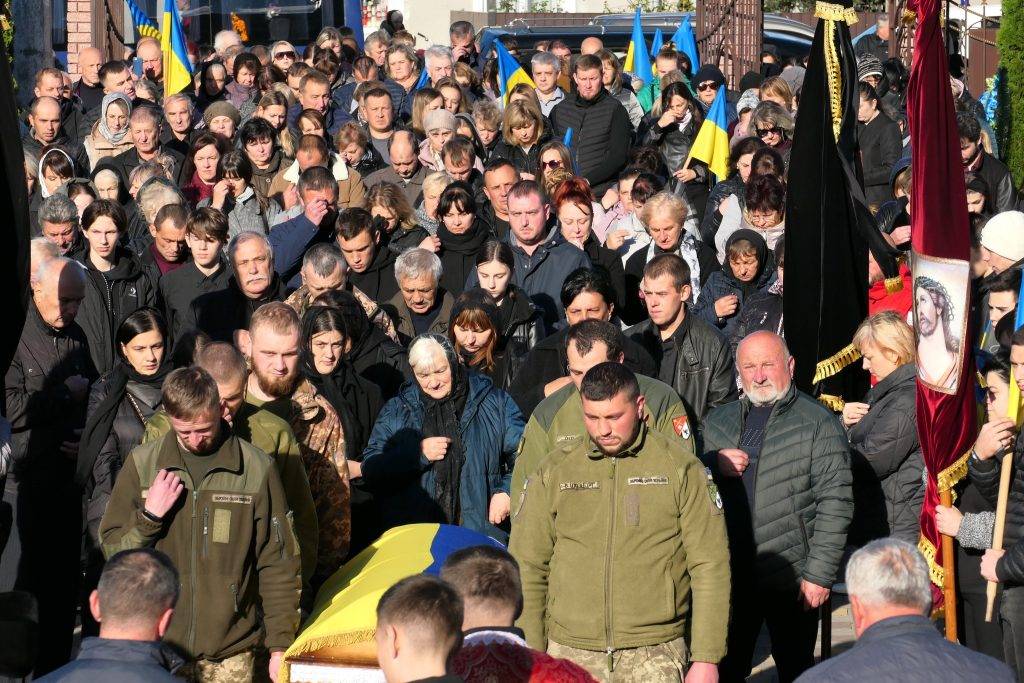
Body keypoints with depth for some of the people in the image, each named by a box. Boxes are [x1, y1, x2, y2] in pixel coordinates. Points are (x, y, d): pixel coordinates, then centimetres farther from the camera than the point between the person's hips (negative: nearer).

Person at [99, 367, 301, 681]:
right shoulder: (143, 463, 1)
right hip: (157, 648, 1)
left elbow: (278, 564, 0)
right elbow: (112, 548, 6)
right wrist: (149, 515, -12)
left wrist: (280, 645, 0)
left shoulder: (256, 469, -4)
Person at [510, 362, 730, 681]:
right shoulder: (553, 471, 6)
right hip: (570, 653, 2)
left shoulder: (680, 468, 1)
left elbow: (710, 565, 0)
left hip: (655, 656, -2)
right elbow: (527, 567, 8)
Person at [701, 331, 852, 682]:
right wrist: (714, 465, -6)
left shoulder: (818, 423, -5)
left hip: (791, 578, -4)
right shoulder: (717, 422, 11)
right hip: (729, 574, 4)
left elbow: (835, 503, -9)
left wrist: (820, 574, -14)